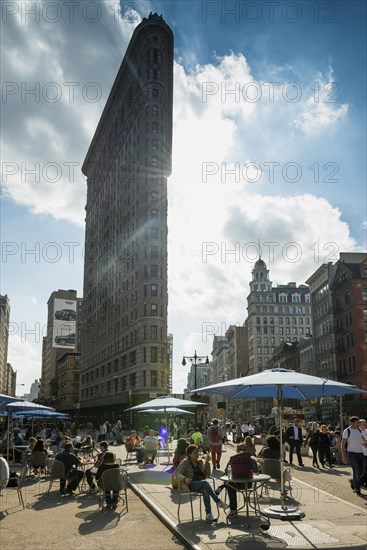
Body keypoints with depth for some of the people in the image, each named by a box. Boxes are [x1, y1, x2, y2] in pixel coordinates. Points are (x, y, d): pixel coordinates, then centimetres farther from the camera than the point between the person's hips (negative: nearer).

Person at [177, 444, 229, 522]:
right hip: (190, 484, -4)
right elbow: (178, 474, -10)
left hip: (201, 484, 4)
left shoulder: (200, 462, 19)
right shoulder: (185, 462, 2)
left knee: (205, 491, -33)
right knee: (204, 483, -34)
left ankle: (208, 514, -35)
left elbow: (206, 474, 16)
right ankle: (218, 502, -31)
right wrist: (185, 478, -29)